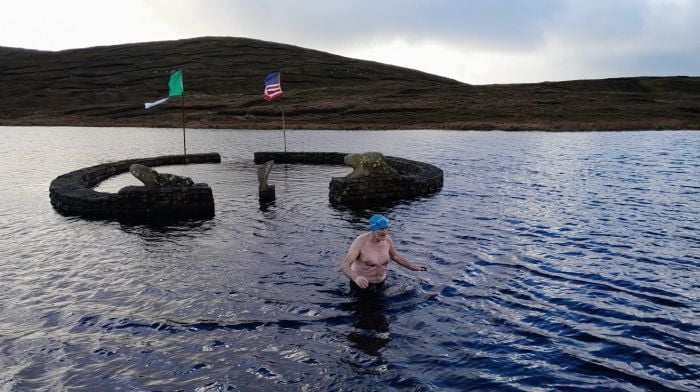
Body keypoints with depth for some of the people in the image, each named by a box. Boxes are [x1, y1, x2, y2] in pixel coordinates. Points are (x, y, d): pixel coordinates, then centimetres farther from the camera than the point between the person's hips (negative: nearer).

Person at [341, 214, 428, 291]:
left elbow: (395, 256, 11)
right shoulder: (360, 242, -27)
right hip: (360, 284, -5)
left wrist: (413, 267, 6)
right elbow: (344, 266, -33)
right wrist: (356, 278, -52)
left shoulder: (387, 239, -10)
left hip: (380, 283, 5)